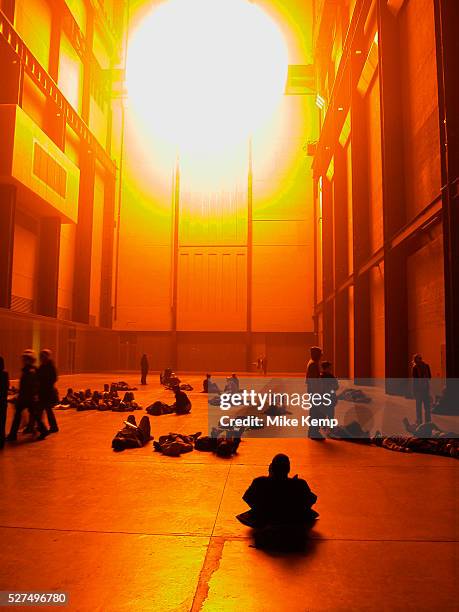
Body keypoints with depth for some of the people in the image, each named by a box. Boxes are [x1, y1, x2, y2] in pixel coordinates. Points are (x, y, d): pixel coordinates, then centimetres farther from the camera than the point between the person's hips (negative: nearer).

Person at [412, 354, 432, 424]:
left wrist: (414, 390, -6)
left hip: (418, 387, -4)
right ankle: (428, 421, 16)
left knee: (418, 406, 3)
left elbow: (414, 379, -10)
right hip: (426, 387, 4)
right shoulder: (426, 365, 3)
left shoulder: (415, 367, -10)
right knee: (427, 406, 12)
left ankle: (419, 421, 4)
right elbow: (430, 377, 7)